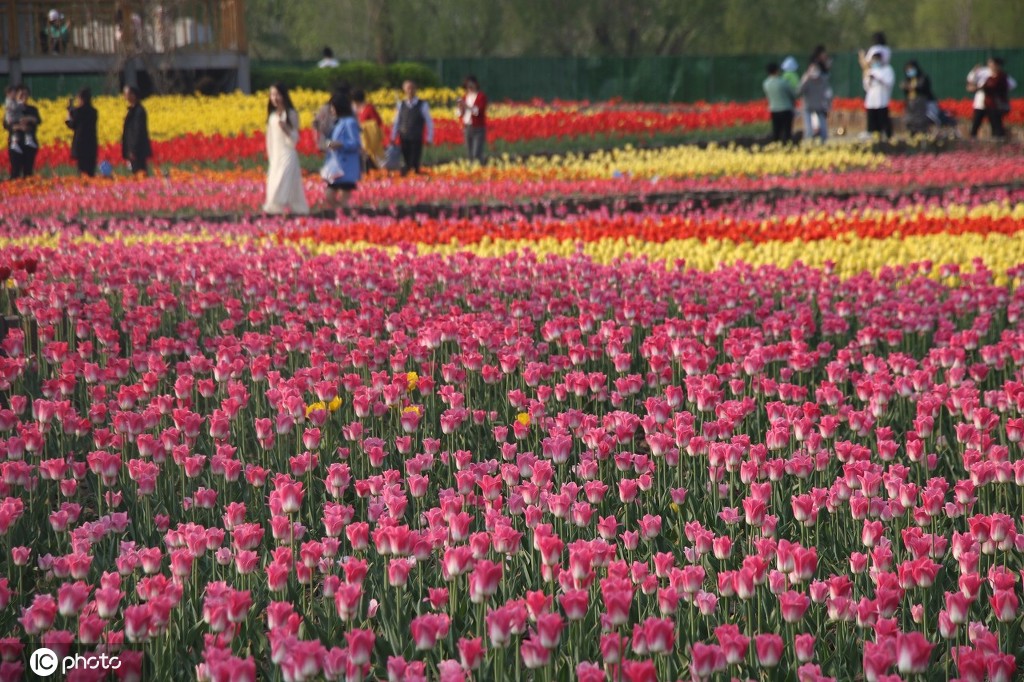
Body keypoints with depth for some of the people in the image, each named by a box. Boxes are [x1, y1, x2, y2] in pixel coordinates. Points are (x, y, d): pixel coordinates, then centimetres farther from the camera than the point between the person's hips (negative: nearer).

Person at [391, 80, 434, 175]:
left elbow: (429, 123, 2)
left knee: (415, 165, -4)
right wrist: (393, 138, 10)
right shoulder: (401, 104, 7)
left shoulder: (423, 105, -1)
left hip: (417, 140, -2)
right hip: (404, 139, 2)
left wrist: (429, 139, -3)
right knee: (405, 164, 3)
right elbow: (396, 122, 13)